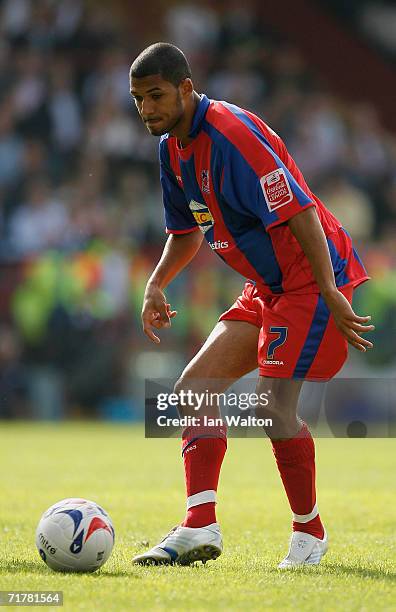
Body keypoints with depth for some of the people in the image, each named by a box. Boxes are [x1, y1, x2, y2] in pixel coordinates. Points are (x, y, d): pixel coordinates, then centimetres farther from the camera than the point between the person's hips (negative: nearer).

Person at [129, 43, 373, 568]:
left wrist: (330, 294, -29)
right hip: (267, 288, 10)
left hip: (313, 277, -10)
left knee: (272, 404, -17)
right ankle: (199, 528, -7)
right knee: (195, 387, -2)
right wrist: (156, 286, 7)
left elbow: (300, 213, -26)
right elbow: (188, 230, 22)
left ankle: (310, 532, 3)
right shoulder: (173, 148, 7)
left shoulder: (232, 134, -23)